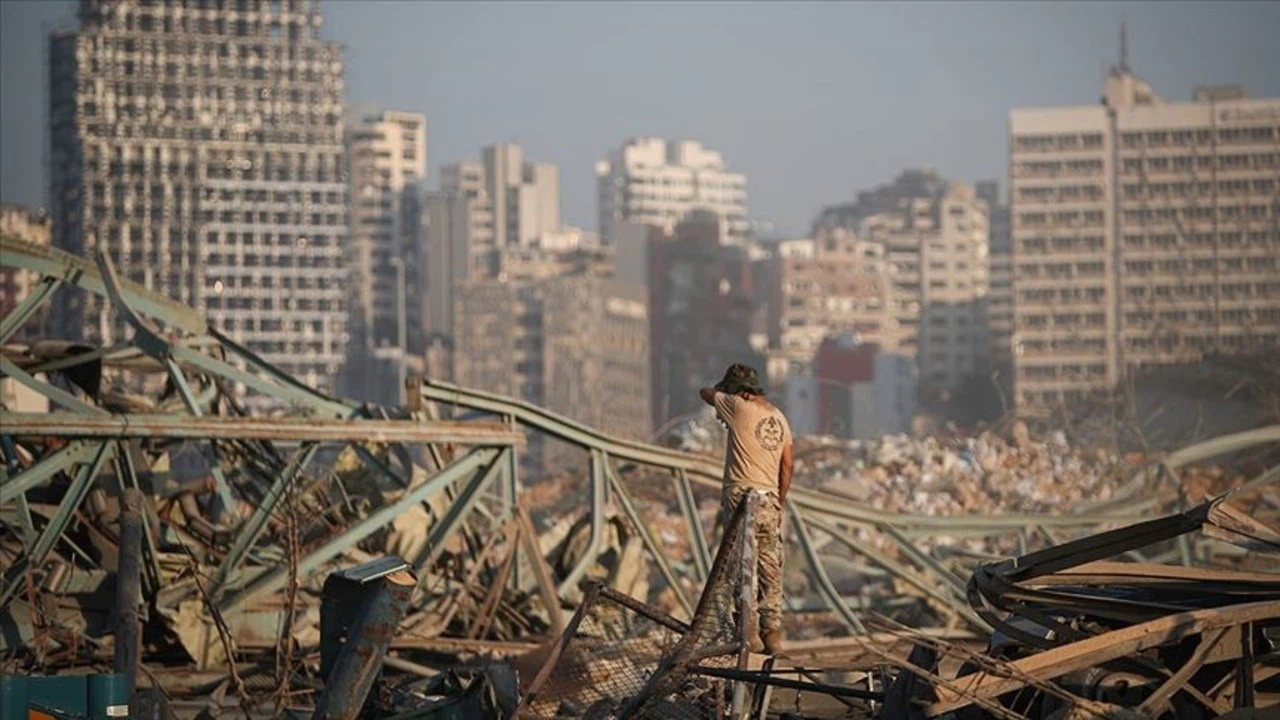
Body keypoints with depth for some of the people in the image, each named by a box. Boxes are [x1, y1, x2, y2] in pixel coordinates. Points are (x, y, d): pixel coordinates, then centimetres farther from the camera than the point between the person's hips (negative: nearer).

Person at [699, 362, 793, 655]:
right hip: (769, 501, 6)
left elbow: (706, 392, 11)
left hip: (741, 496, -6)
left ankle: (749, 632, -6)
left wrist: (721, 390, 33)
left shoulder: (739, 407, -6)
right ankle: (773, 632, 8)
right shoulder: (780, 419, 12)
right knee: (770, 570, 8)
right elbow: (787, 468, 13)